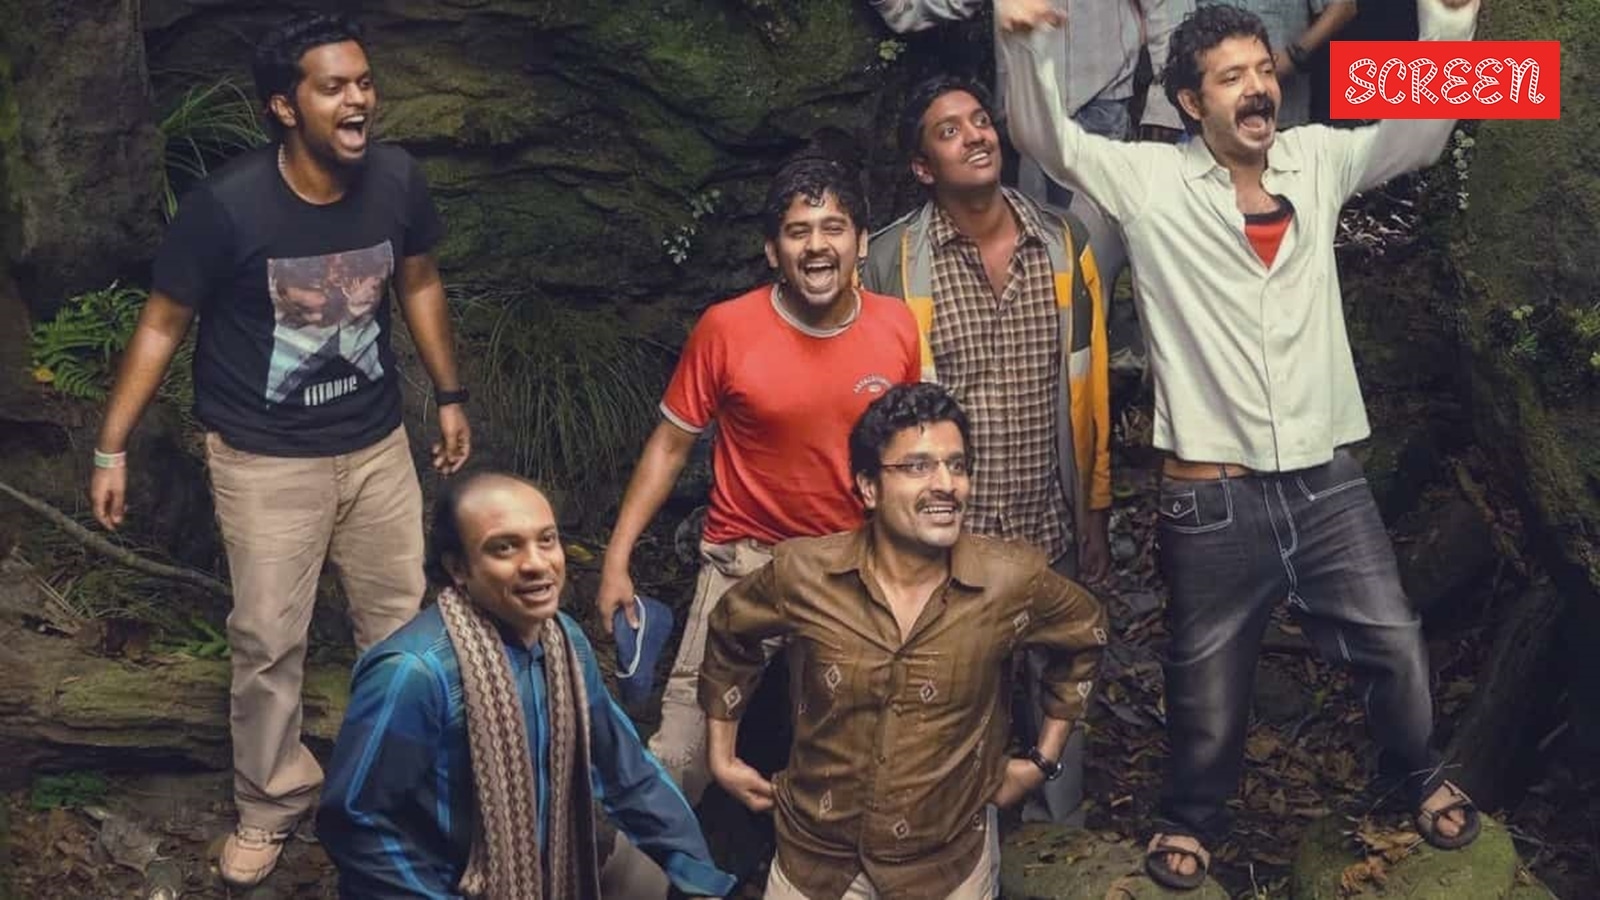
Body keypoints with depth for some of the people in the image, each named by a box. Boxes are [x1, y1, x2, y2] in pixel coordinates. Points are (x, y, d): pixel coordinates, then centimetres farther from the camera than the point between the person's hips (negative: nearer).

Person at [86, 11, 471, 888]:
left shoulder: (397, 181, -12)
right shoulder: (227, 204, -23)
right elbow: (162, 325, -11)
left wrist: (449, 396, 13)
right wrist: (112, 447, -11)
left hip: (377, 443, 4)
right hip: (264, 457, -3)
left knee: (401, 622, 14)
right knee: (268, 640, 3)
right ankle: (269, 804, 25)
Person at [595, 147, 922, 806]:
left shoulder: (897, 327, -6)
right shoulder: (726, 329, -14)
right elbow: (670, 444, -5)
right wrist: (617, 558, -8)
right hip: (746, 558, -2)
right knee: (681, 755, -7)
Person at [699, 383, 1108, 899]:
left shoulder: (1012, 581, -14)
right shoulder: (801, 573, -14)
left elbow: (1085, 635, 7)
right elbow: (729, 637, 7)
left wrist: (1042, 760, 7)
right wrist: (723, 759, 9)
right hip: (815, 857, 1)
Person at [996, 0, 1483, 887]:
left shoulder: (1317, 159, 5)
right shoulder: (1149, 179, -7)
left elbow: (1419, 132, 3)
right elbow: (1048, 140, -16)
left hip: (1326, 480, 3)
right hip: (1211, 495, -3)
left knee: (1395, 645, 13)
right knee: (1208, 681, 13)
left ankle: (1420, 773, 43)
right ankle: (1191, 817, 38)